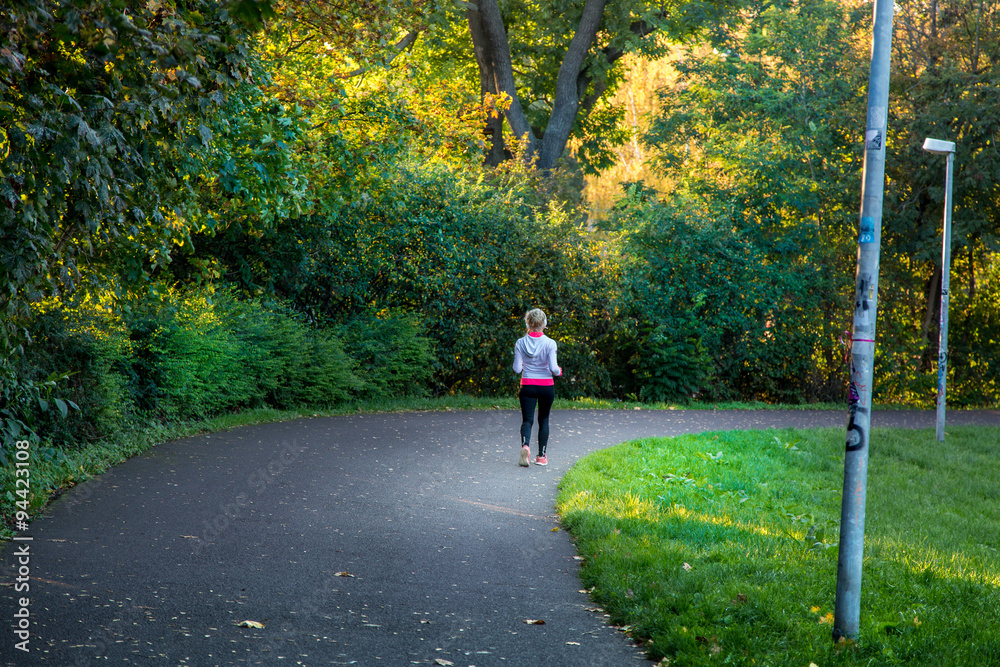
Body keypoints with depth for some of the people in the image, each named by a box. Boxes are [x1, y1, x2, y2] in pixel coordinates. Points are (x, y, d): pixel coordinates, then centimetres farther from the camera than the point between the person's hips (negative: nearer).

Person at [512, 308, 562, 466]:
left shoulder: (520, 343, -4)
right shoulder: (549, 343, -9)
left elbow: (517, 369, -4)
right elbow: (553, 368, -13)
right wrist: (559, 371, 9)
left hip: (527, 386, 0)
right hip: (546, 386, 0)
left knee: (527, 419, 2)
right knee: (543, 420, 15)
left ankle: (525, 445, -27)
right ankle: (542, 456, 16)